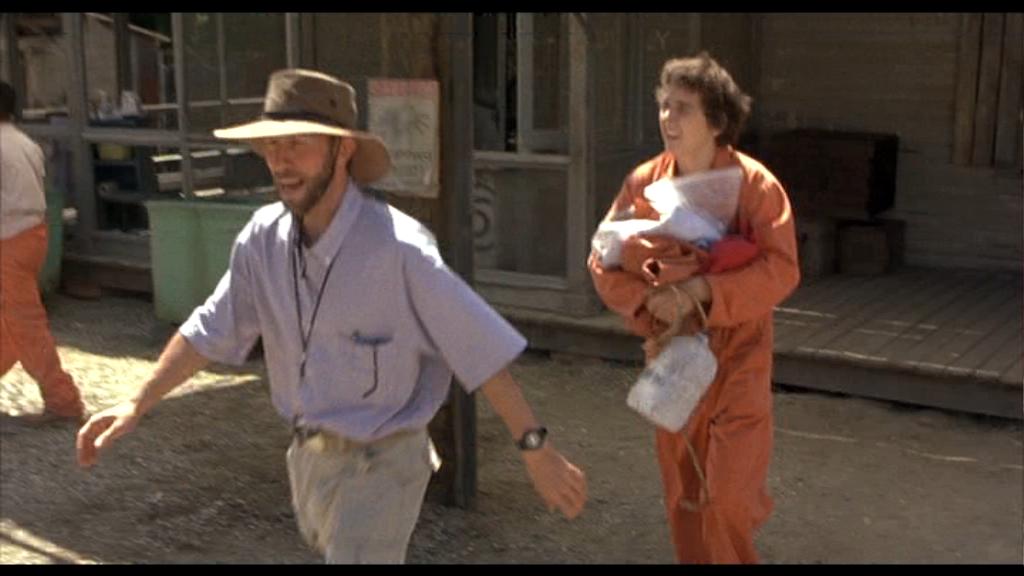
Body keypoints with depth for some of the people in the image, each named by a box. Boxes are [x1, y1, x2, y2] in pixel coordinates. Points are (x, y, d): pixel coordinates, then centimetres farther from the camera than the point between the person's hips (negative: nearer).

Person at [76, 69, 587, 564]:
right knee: (332, 546, 31)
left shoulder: (397, 248, -27)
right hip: (309, 453, 7)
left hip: (381, 462, -7)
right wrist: (136, 405, -2)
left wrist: (536, 449, -21)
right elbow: (209, 331, 3)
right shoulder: (264, 237, -9)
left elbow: (482, 351, -23)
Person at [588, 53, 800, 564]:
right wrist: (649, 300, -21)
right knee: (682, 493, 16)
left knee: (729, 494, -6)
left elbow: (781, 270, -19)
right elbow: (603, 261, -3)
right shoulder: (644, 181, -3)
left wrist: (704, 290, -29)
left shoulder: (753, 183, -13)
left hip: (738, 354, -4)